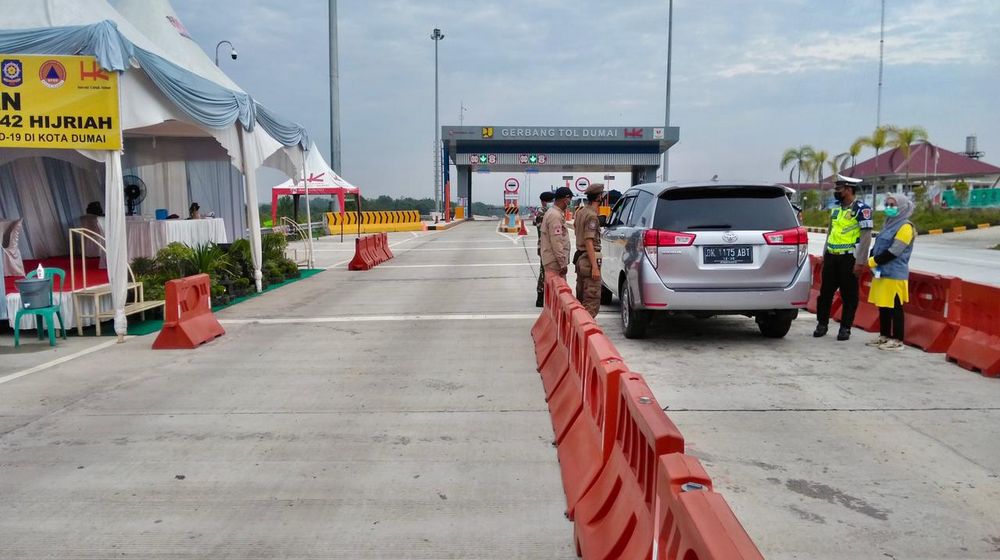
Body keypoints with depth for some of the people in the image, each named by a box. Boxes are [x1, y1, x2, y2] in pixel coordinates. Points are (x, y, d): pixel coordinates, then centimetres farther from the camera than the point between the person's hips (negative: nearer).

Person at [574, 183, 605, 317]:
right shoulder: (592, 216, -16)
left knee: (581, 298, 17)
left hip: (580, 257, 10)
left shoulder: (580, 212, 13)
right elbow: (589, 242, -21)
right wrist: (595, 267, -23)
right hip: (590, 259, -10)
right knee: (592, 300, -8)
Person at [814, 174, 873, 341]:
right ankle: (822, 324, 18)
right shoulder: (836, 208, 14)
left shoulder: (861, 209, -9)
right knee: (825, 291, 8)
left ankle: (845, 328, 10)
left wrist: (860, 262, -17)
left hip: (849, 258, -7)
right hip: (831, 257, 7)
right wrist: (825, 254, 17)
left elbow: (866, 236, -13)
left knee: (849, 295, 2)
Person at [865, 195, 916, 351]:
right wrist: (871, 260, 0)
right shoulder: (890, 224, 18)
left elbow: (894, 251, -18)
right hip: (882, 272, 9)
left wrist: (873, 261, -12)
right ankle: (884, 336, 21)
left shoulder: (905, 227, -10)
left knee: (895, 307, -5)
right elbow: (877, 246, 19)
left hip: (894, 274, -9)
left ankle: (897, 340, 0)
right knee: (883, 306, 13)